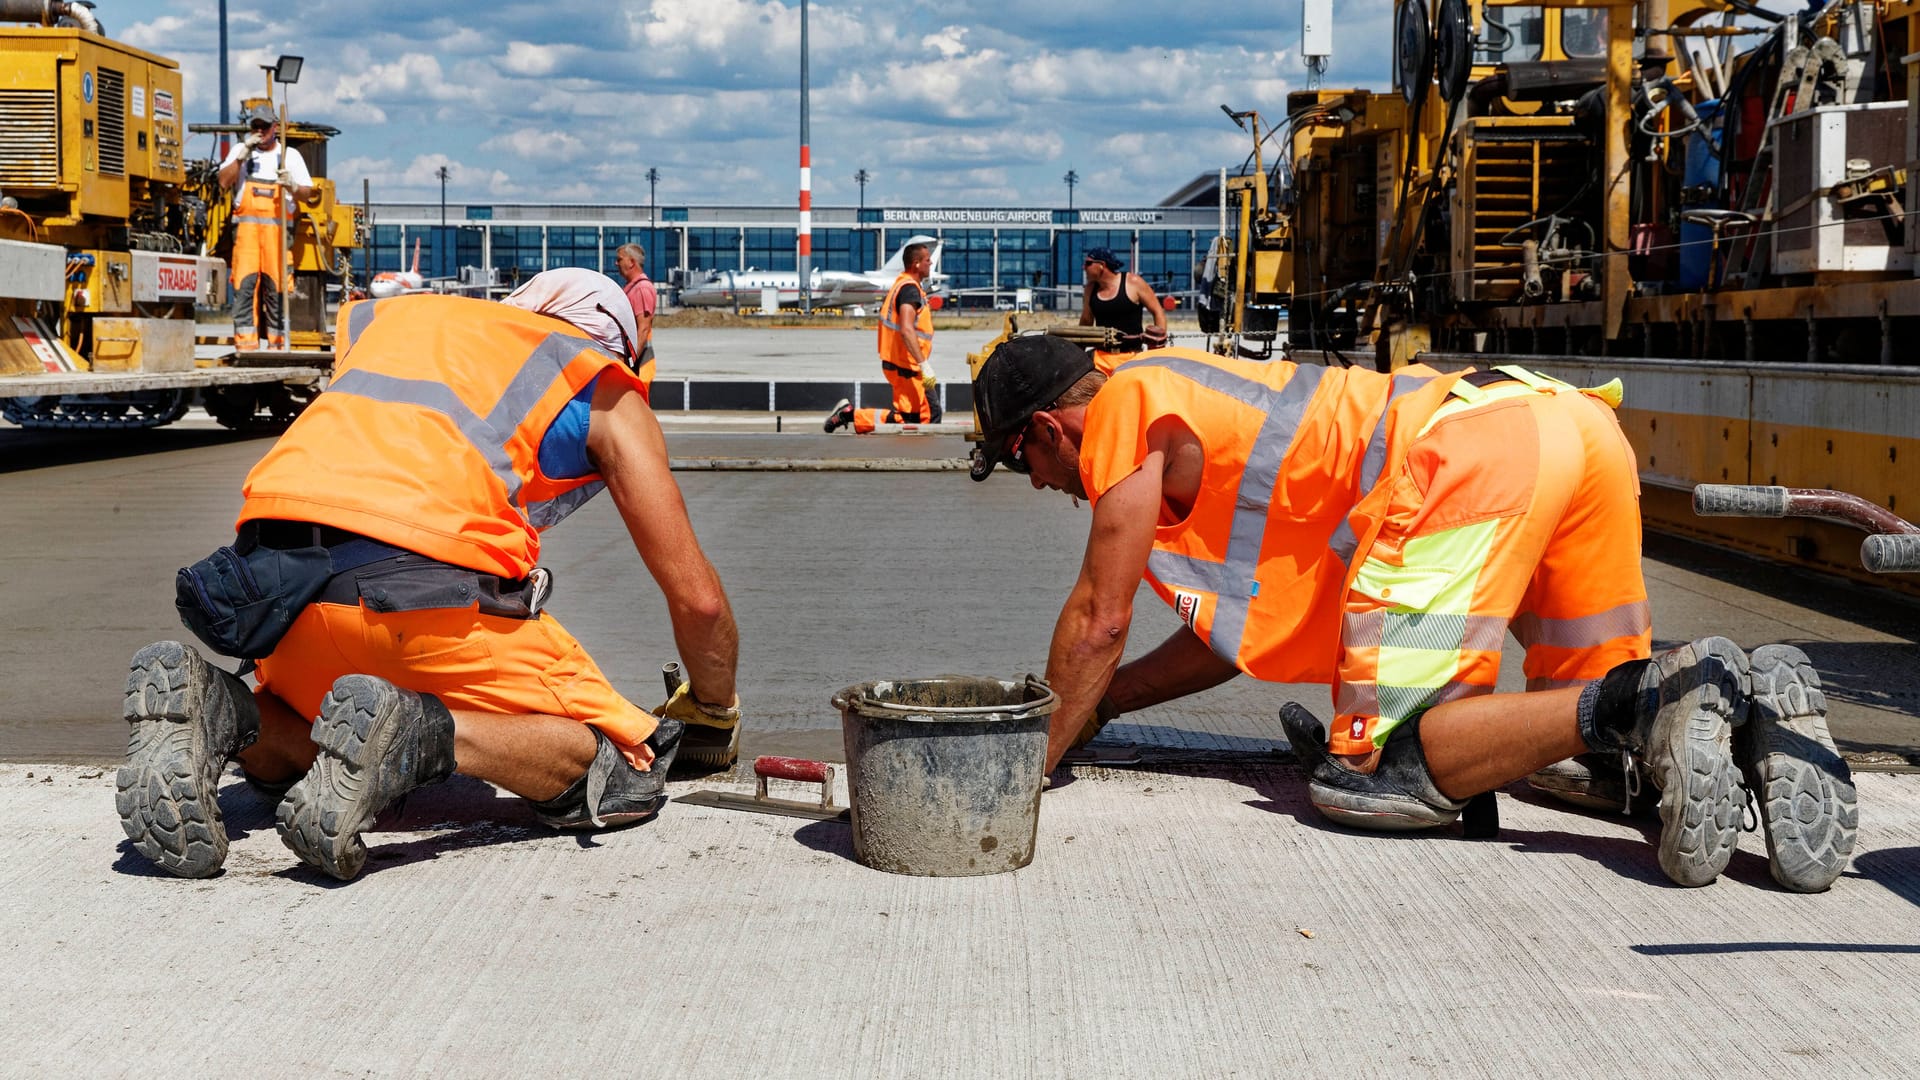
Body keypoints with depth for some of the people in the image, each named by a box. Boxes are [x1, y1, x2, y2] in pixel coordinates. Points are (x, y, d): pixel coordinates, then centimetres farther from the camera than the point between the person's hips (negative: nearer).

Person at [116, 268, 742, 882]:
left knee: (279, 754, 34)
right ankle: (416, 733, -18)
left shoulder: (393, 315, 36)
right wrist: (715, 717, 43)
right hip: (427, 582, -5)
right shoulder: (606, 392, 24)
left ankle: (214, 711, -1)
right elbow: (696, 597, 22)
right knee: (625, 771, 9)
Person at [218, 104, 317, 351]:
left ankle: (277, 340, 2)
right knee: (244, 283, -8)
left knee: (276, 284, -2)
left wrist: (293, 186, -12)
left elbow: (307, 194, 9)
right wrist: (243, 155, -6)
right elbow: (224, 183, 2)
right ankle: (245, 340, -10)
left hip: (277, 228, 0)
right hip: (246, 226, 0)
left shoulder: (290, 155, 15)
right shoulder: (240, 150, 17)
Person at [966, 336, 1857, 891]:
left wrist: (1035, 760, 20)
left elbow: (1100, 620, 8)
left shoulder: (1125, 407, 9)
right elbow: (1238, 624, 38)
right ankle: (1752, 704, -5)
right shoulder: (1193, 399, 36)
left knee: (1371, 781, -9)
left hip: (1468, 458, -9)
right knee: (1582, 716, 25)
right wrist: (1101, 702, 40)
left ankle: (1650, 701, -23)